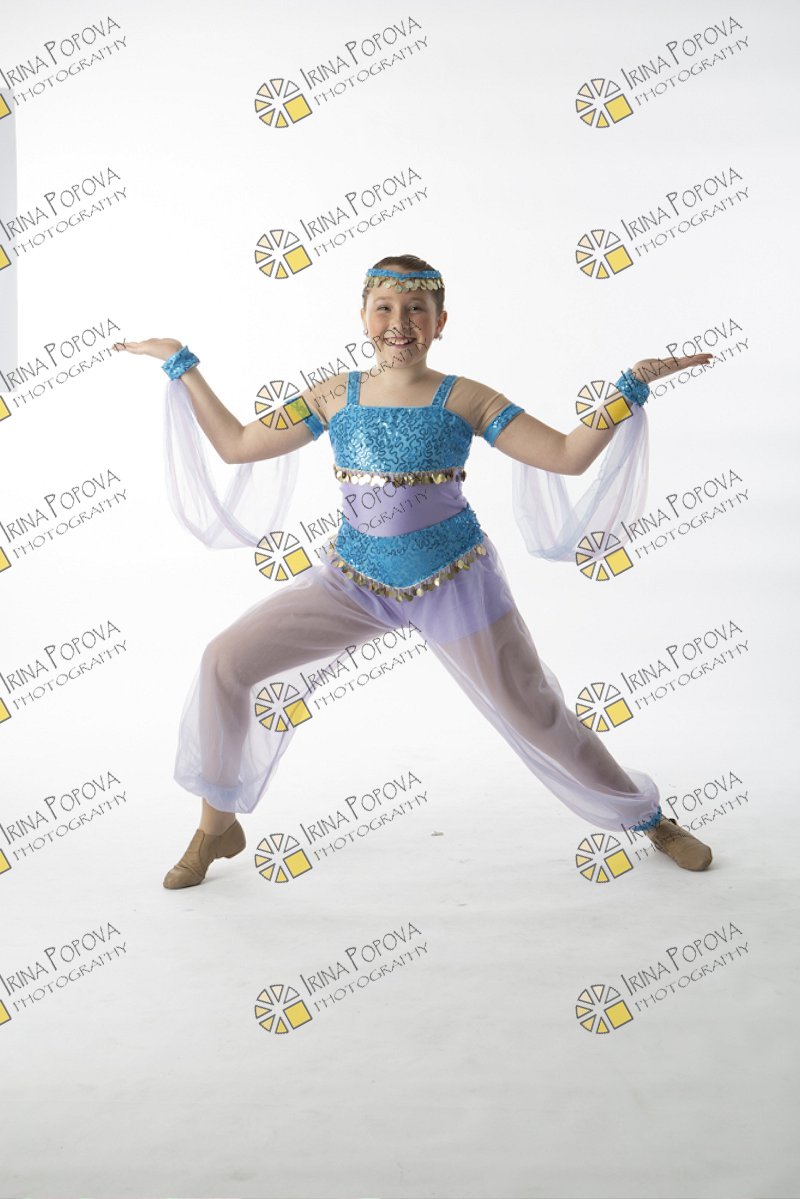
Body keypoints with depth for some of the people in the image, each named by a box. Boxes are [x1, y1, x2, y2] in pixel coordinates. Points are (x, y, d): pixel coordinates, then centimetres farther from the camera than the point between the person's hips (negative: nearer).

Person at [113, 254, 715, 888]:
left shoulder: (462, 399, -9)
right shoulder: (337, 395, 0)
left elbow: (569, 455, -11)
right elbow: (237, 443, 7)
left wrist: (634, 384, -18)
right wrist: (182, 365, 9)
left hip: (453, 581, -3)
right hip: (354, 578, 3)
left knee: (533, 713, 5)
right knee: (225, 660, -8)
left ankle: (649, 817, 31)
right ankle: (217, 825, 11)